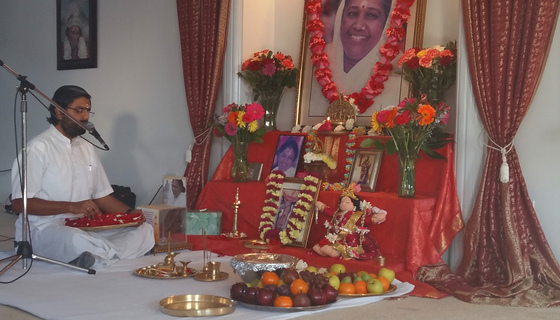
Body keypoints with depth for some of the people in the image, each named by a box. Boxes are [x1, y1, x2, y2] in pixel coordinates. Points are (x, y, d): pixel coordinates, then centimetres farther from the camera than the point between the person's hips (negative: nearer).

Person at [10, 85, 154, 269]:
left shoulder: (86, 148, 16)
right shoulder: (38, 148, -7)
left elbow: (102, 196, 18)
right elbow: (20, 203, -13)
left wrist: (130, 213, -2)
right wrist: (71, 206, -22)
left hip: (85, 228, 8)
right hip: (43, 231, -7)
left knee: (145, 230, -11)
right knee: (76, 240, -41)